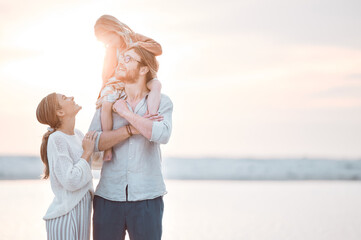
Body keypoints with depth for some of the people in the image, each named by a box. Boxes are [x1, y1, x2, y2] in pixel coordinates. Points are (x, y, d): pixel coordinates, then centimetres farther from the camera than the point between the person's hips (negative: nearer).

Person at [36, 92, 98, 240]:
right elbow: (70, 182, -22)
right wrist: (86, 153, -13)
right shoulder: (56, 139, -16)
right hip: (66, 215, -8)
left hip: (81, 211, 8)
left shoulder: (77, 135, 8)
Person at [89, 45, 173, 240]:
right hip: (108, 196, 2)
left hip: (146, 198, -2)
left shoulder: (161, 102, 4)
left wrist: (126, 113, -9)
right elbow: (94, 141, -4)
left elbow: (162, 135, -16)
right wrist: (132, 129, -13)